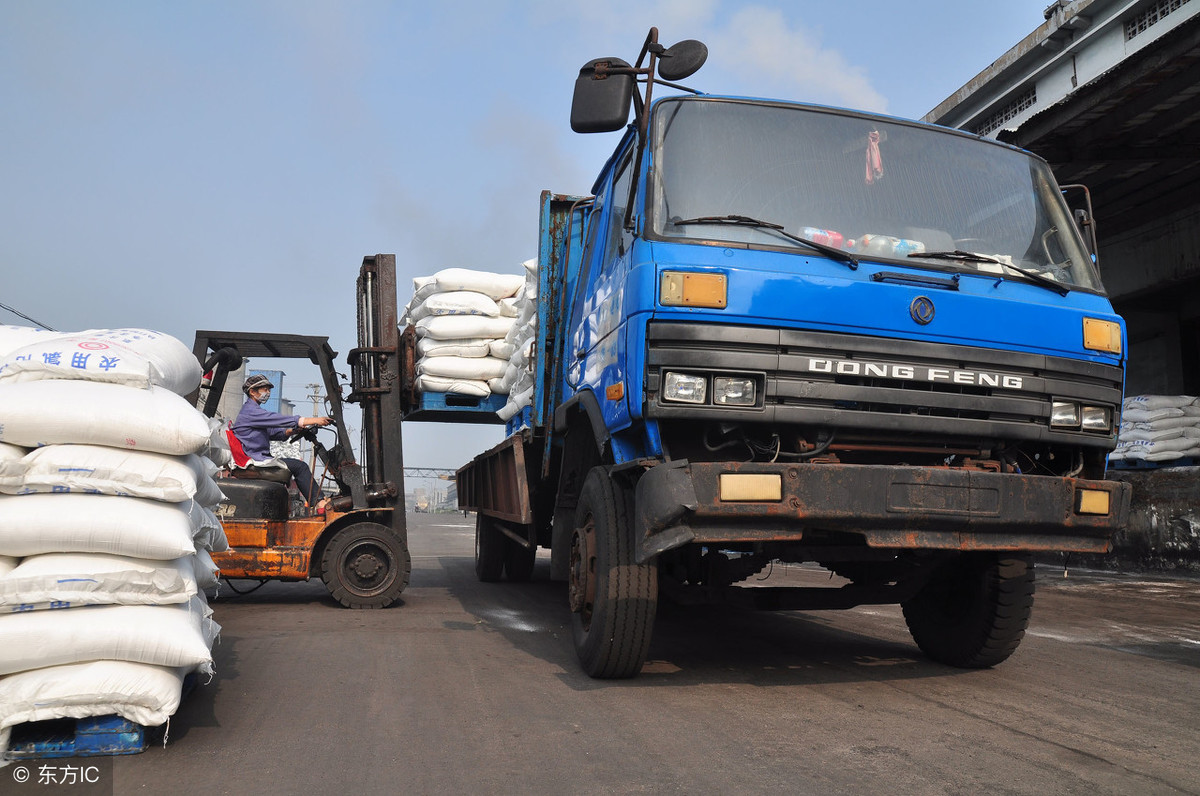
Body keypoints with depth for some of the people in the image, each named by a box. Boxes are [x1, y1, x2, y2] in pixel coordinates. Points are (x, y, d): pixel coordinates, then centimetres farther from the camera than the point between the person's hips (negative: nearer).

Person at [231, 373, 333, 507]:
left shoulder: (254, 410, 21)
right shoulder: (250, 411, -13)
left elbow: (272, 432, 20)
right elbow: (278, 419, -22)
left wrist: (291, 431, -1)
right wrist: (313, 421, -26)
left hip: (260, 457, 11)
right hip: (255, 461, -11)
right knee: (300, 467, -15)